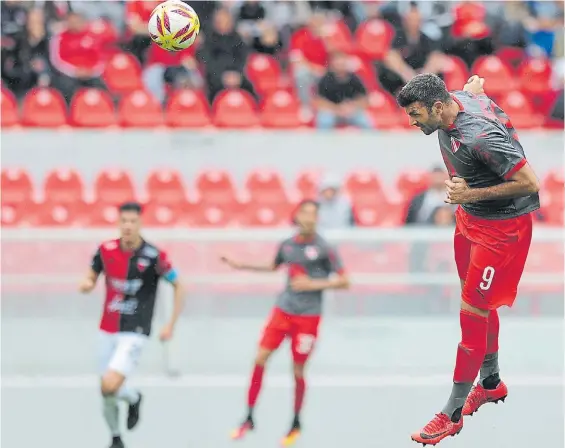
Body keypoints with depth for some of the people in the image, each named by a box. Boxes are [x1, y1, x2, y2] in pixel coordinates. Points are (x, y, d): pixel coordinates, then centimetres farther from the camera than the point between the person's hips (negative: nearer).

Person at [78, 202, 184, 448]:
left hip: (134, 333, -4)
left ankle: (133, 398, 15)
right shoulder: (106, 250, -3)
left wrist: (171, 325, -5)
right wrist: (86, 284, -13)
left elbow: (178, 286, -3)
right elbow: (92, 276, 12)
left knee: (110, 387, -20)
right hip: (108, 331, 4)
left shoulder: (153, 256, -14)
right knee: (106, 391, 9)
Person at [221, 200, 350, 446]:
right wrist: (241, 266, 17)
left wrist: (314, 284, -19)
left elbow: (344, 281, -9)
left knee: (298, 371, 3)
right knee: (260, 358, -5)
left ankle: (296, 423, 24)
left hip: (308, 317, -4)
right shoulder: (287, 245, 4)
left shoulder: (323, 249, -10)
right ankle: (249, 418, 5)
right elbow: (273, 267, 25)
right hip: (282, 310, 4)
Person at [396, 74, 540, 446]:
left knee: (472, 311, -7)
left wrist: (473, 194, -29)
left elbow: (530, 183, -29)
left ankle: (453, 414, -1)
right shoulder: (457, 99, -9)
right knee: (479, 305, 20)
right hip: (471, 218, 9)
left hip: (501, 228, -9)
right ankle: (491, 382, 42)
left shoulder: (481, 138, -34)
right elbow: (477, 83, 15)